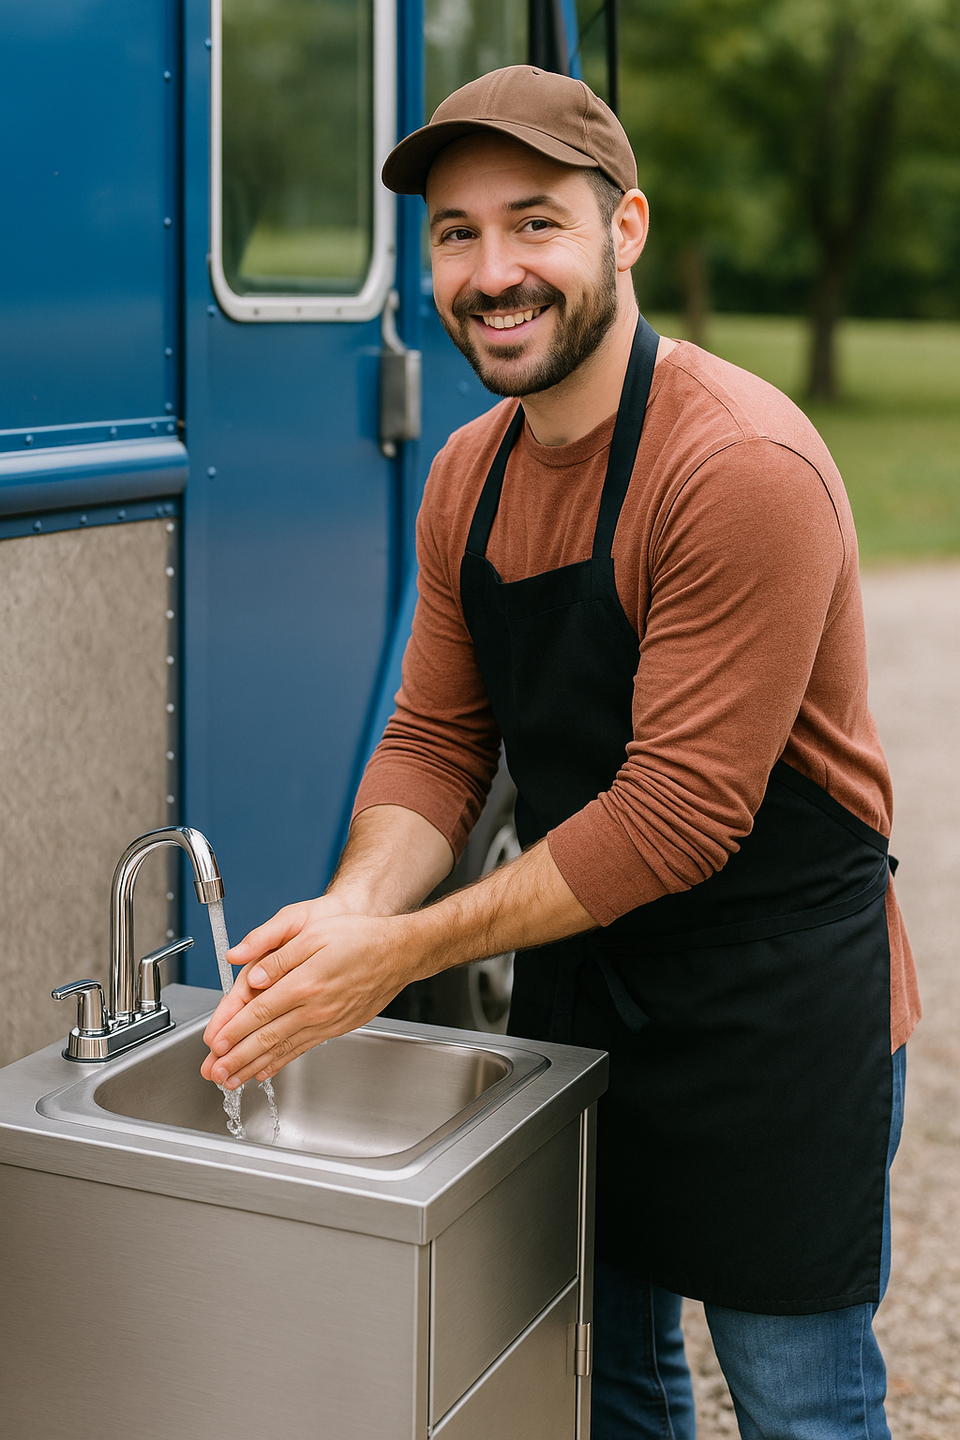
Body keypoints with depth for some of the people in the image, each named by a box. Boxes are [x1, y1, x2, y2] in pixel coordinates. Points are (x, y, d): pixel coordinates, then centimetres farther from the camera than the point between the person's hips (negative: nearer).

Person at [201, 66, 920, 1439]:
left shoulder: (744, 465, -24)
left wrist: (405, 953, -24)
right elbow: (436, 739, 3)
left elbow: (681, 811, -26)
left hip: (776, 1003, -7)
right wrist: (352, 909, -16)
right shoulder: (468, 475, 2)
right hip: (576, 980, 7)